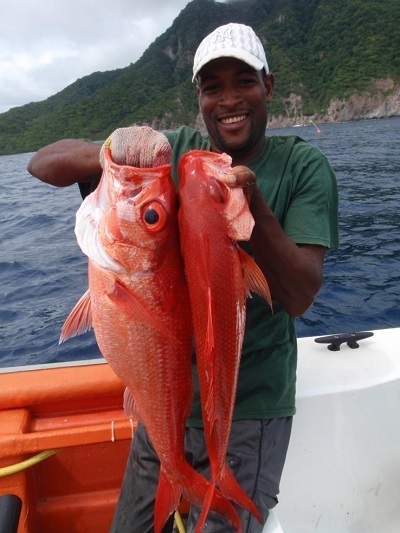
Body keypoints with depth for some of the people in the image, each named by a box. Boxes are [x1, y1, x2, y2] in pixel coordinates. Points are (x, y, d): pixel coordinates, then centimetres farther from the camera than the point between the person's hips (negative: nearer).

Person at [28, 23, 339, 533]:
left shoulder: (303, 166, -9)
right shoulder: (170, 151, -4)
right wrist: (112, 152, -28)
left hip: (248, 411, -3)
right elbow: (42, 163, -7)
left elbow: (298, 297, -18)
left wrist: (253, 204, -33)